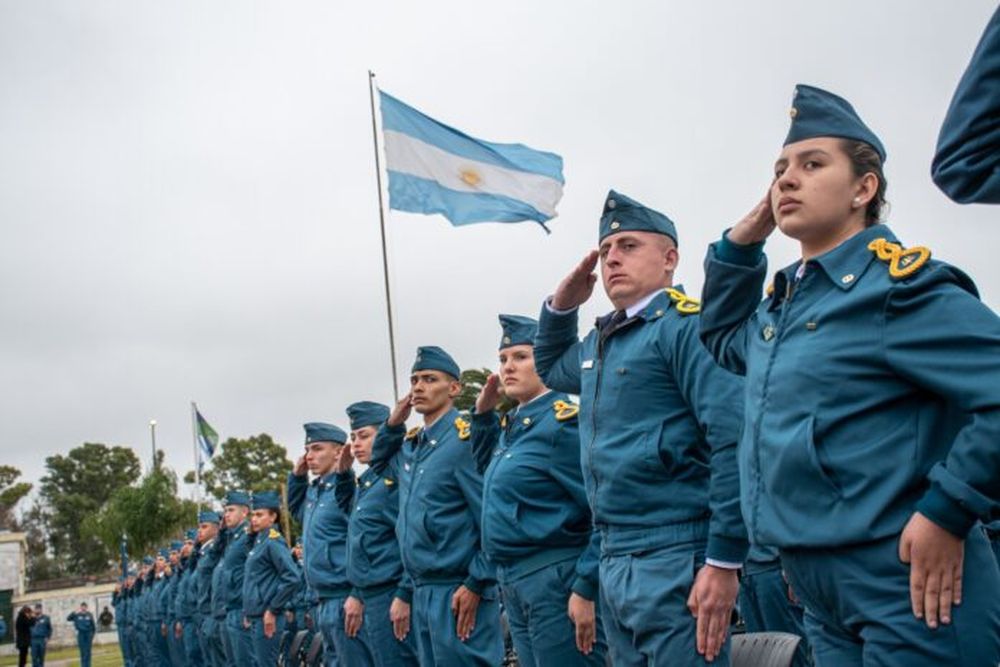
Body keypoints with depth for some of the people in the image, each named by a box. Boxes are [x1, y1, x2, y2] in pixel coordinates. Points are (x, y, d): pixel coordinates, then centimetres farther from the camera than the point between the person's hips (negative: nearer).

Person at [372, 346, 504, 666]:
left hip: (458, 592, -8)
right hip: (422, 591, 8)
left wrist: (476, 584, -18)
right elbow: (377, 458, 35)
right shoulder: (410, 445, 13)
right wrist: (393, 424, 15)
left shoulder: (464, 439, -11)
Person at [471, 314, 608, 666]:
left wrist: (585, 589, -21)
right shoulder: (511, 426, 13)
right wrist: (483, 413, 18)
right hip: (514, 584, 9)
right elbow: (491, 471, 34)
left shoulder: (564, 423, -14)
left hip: (556, 581, -9)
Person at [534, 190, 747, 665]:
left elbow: (735, 441, -18)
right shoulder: (600, 341, 16)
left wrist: (723, 561, -21)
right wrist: (561, 305, 18)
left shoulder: (687, 324, -9)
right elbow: (550, 368, 38)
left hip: (675, 560, -8)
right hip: (614, 560, 9)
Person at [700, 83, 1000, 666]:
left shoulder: (901, 284, -13)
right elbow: (723, 339, 32)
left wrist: (948, 512, -19)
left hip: (909, 590, -8)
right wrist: (741, 242, 17)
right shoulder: (782, 305, 13)